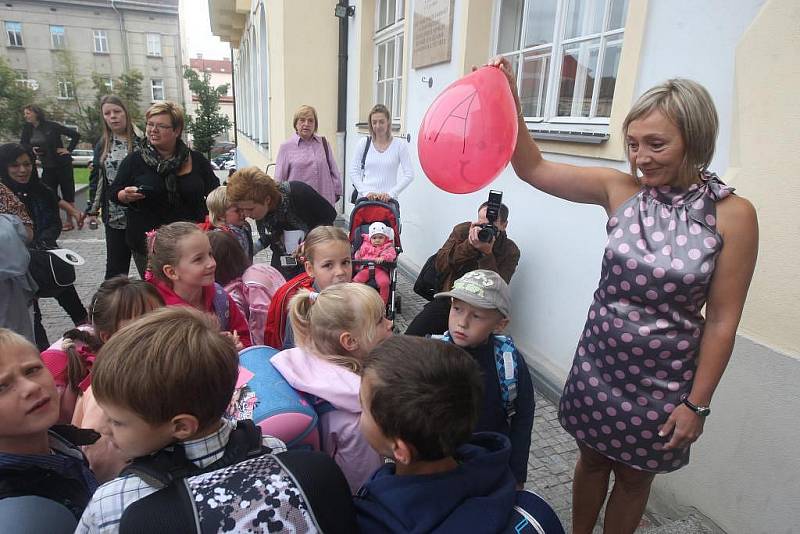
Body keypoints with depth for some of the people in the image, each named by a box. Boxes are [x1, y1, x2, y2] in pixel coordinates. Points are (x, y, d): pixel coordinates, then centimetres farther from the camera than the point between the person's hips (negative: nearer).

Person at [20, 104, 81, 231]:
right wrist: (31, 149, -5)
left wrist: (68, 149, -10)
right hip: (47, 166, 6)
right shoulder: (27, 129, 4)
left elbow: (75, 135, -9)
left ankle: (69, 221, 11)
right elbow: (23, 143, 15)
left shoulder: (51, 126, -10)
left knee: (67, 192, 1)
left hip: (62, 164, -5)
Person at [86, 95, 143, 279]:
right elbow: (96, 179, 12)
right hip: (114, 215, 3)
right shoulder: (102, 145, 9)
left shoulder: (140, 142, -1)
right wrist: (92, 210, 10)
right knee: (115, 265, 8)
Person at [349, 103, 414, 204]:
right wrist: (365, 192, -7)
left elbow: (409, 174, -3)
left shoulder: (400, 145, 1)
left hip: (388, 200, -1)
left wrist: (391, 193, -12)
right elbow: (354, 171, 6)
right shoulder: (363, 143, 7)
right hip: (364, 198, 1)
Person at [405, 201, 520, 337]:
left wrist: (487, 253, -29)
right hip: (447, 300, 2)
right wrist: (469, 244, -24)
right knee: (409, 340, -11)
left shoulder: (510, 251, -7)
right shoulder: (462, 230, -3)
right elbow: (440, 266, -12)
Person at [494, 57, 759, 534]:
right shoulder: (620, 190, -8)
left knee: (634, 475, 20)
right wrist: (509, 101, -22)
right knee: (593, 457, 22)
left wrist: (697, 403, -7)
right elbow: (534, 169, -10)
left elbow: (722, 319, -11)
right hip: (600, 361, 2)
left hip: (664, 379, -2)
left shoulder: (732, 215, -14)